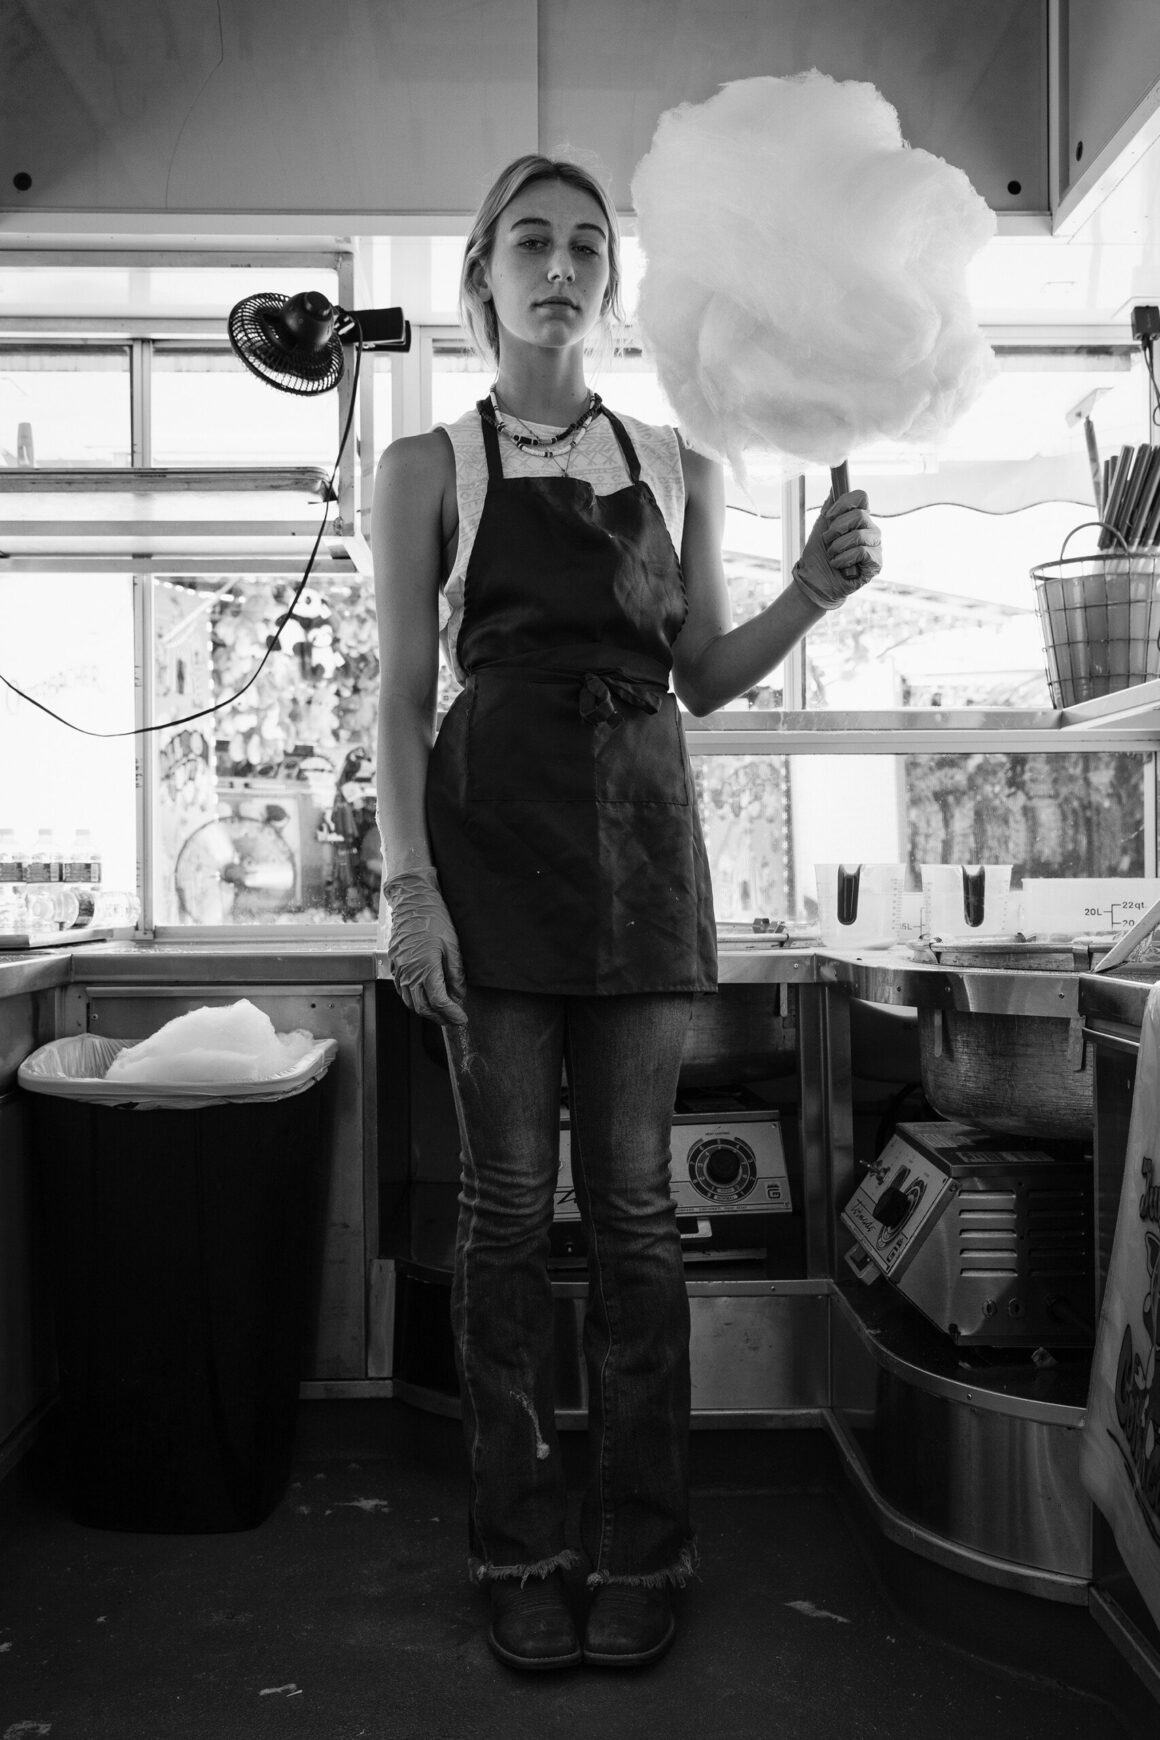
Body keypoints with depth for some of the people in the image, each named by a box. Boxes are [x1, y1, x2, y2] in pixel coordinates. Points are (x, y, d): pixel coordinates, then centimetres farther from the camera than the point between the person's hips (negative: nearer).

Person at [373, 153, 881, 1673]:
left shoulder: (680, 463, 15)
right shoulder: (429, 466, 8)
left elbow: (704, 678, 15)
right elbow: (403, 693, 2)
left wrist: (811, 593, -2)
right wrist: (408, 880, -8)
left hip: (640, 826, 2)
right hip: (491, 820, -1)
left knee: (633, 1197, 3)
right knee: (509, 1195, 2)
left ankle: (641, 1548, 16)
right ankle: (520, 1547, 16)